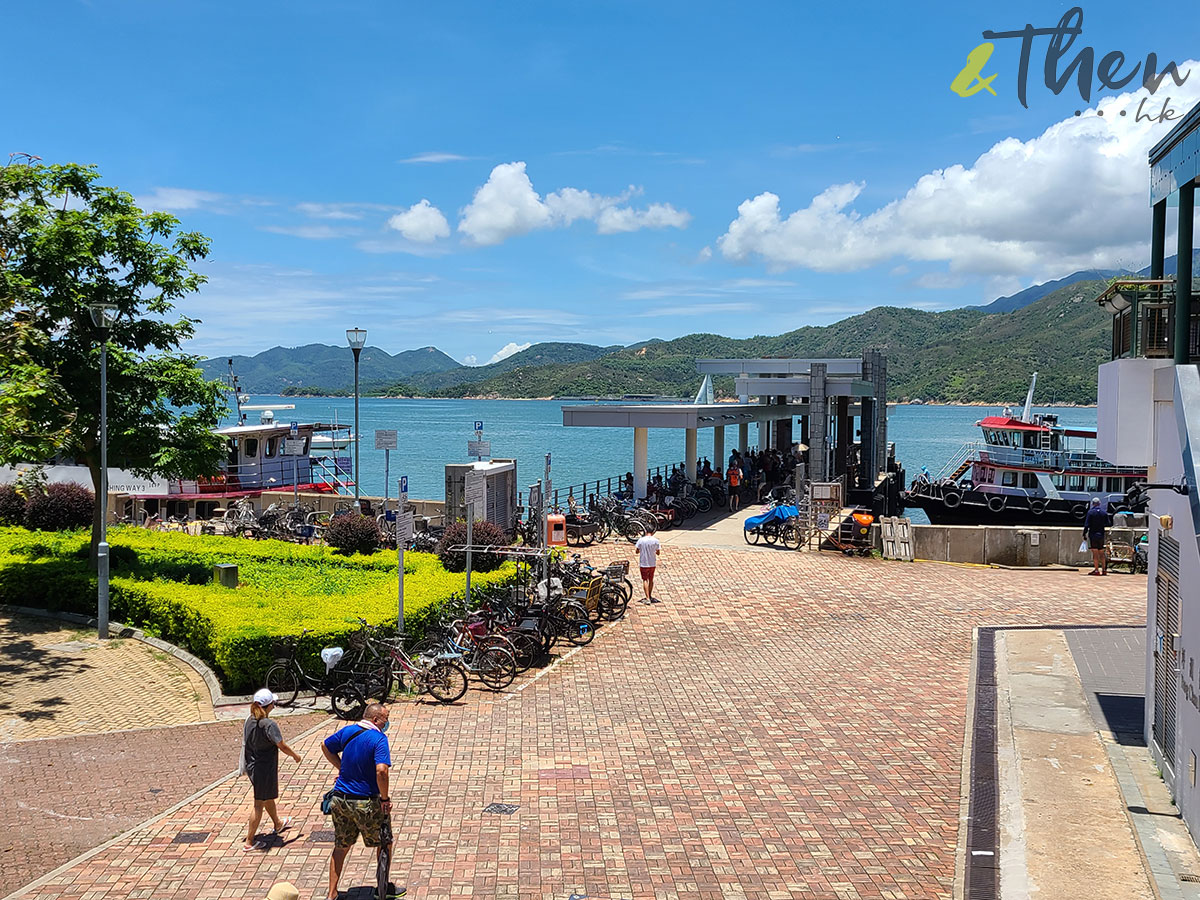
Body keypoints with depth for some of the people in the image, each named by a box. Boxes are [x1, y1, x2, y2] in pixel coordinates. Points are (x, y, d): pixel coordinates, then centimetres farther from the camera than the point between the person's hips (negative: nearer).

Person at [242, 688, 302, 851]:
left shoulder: (249, 720, -3)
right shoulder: (269, 725, -25)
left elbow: (245, 742, 8)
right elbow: (283, 746, -19)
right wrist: (295, 755, -1)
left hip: (251, 766, 8)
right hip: (265, 769, -8)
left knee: (268, 797, 27)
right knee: (259, 804, 4)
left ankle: (278, 824, 49)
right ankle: (249, 842, 9)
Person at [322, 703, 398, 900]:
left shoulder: (347, 731, 2)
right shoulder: (378, 738, -18)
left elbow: (326, 747, 20)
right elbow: (381, 771, -30)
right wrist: (385, 798, -18)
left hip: (340, 800, 6)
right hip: (367, 802, -6)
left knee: (341, 847, 19)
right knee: (383, 843, 16)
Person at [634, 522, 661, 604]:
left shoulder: (641, 540, -12)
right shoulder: (655, 540, -8)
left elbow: (637, 551, -4)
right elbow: (658, 553, -2)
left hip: (644, 563, -2)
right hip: (652, 563, 2)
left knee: (645, 580, 3)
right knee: (651, 580, 17)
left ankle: (647, 598, -3)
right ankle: (650, 596, 30)